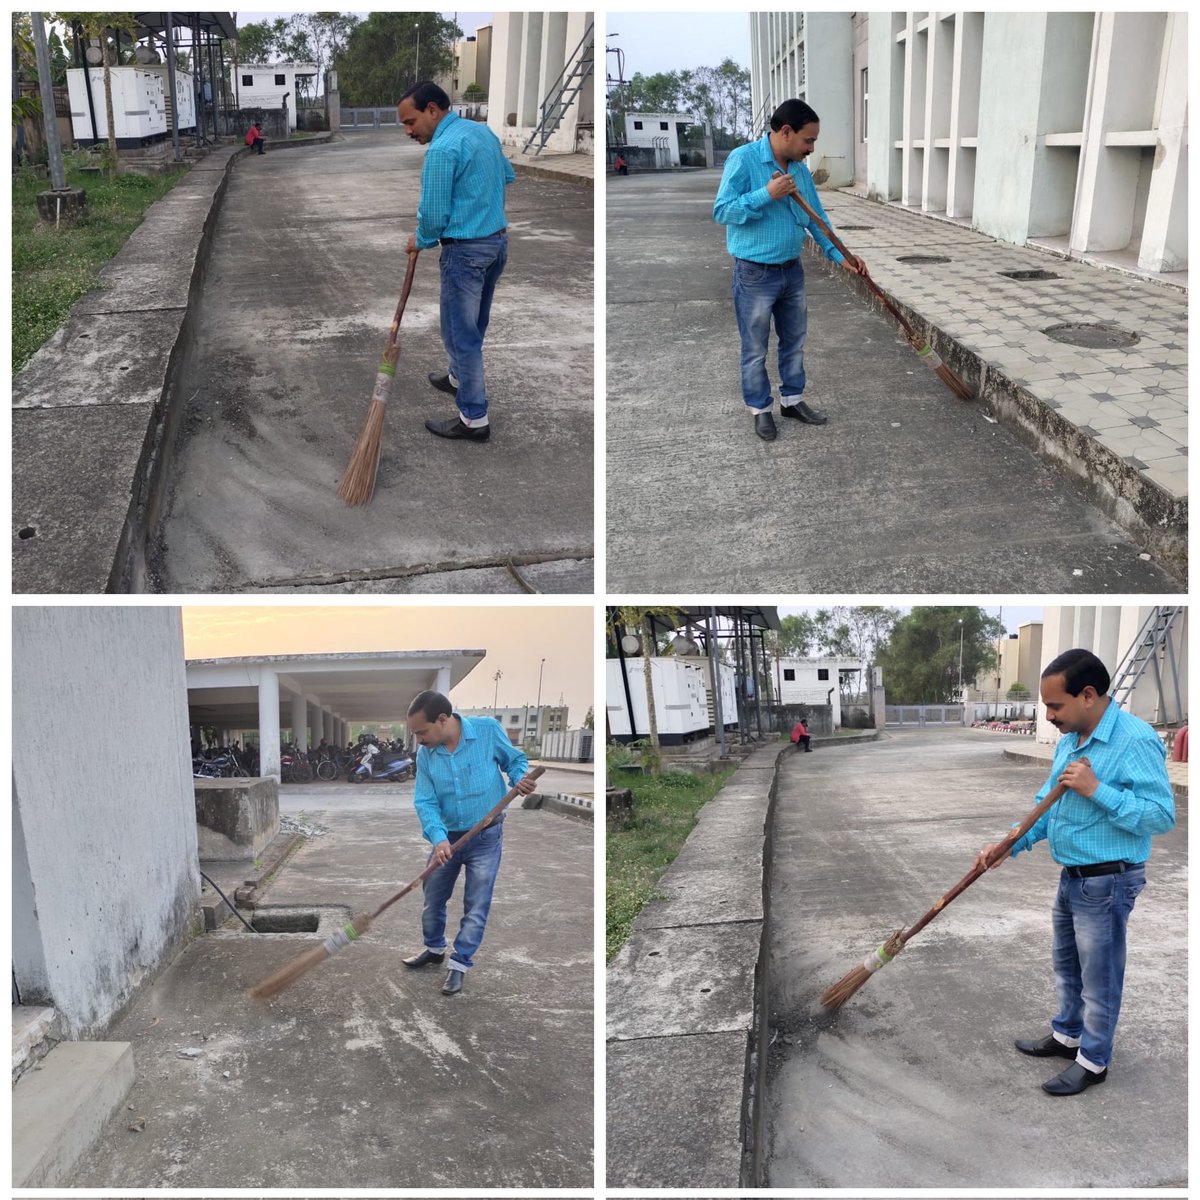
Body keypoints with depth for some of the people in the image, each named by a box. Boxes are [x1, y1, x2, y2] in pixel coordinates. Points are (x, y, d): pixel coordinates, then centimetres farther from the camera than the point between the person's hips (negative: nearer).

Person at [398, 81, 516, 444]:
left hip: (466, 250, -9)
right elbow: (508, 175, 24)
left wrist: (420, 240, 2)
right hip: (498, 240, 9)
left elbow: (433, 214, -18)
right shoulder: (483, 131, 8)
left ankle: (473, 419, 2)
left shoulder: (442, 149, -20)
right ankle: (459, 378, 44)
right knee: (473, 323, 25)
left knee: (461, 333, -1)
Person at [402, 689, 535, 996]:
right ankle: (434, 948, 41)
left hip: (486, 836, -3)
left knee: (476, 906, 0)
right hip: (447, 837, 4)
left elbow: (515, 760, -2)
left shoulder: (488, 729, -19)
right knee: (432, 899, 17)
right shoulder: (425, 754, -10)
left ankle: (459, 964, 16)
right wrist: (438, 838, -29)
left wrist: (520, 778, -24)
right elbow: (425, 802, -13)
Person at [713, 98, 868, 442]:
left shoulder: (800, 169, 6)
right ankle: (760, 409, 21)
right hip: (755, 274, -7)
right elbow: (721, 211, -19)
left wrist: (839, 255, 2)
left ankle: (792, 399, 32)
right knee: (755, 349, 6)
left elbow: (816, 218, 11)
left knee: (795, 341, 17)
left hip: (792, 271, 7)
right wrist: (767, 195, -25)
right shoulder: (743, 159, -15)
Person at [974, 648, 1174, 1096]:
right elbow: (1047, 804, 12)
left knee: (1099, 978, 8)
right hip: (1071, 877, 9)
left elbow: (1161, 816, -25)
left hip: (1107, 882, -9)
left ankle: (1093, 1061, 24)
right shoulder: (1069, 740, 4)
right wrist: (1008, 845, 1)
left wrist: (1097, 790, -29)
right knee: (1066, 965, 23)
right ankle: (1067, 1035, 42)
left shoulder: (1136, 741, -23)